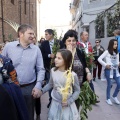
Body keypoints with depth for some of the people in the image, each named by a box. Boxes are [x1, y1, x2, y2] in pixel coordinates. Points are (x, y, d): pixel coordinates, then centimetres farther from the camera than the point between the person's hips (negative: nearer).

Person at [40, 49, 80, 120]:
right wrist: (41, 91, -3)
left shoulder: (72, 75, -19)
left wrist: (69, 101, -17)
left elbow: (77, 90, -8)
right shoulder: (53, 71, -9)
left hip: (68, 105, -3)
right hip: (55, 103, 3)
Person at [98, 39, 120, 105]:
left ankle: (114, 96, 25)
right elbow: (99, 59, -10)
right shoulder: (107, 52, -6)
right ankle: (108, 99, 21)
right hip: (109, 70, -5)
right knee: (109, 85, 5)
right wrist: (105, 65, -14)